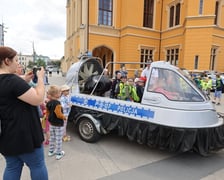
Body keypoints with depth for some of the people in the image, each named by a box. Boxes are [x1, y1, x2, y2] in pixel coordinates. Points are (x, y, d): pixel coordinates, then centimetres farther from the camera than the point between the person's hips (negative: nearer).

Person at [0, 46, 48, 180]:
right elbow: (38, 99, -24)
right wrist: (41, 78, -13)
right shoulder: (12, 80, -25)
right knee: (38, 166, 11)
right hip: (22, 134, -9)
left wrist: (24, 80, 11)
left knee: (12, 167, 23)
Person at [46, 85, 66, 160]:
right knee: (58, 139, 5)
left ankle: (51, 151, 36)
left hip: (51, 123, 8)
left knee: (52, 138, 22)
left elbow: (47, 113, 10)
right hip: (59, 124, -8)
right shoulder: (57, 103, -27)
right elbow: (59, 114, -28)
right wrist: (64, 117, -10)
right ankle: (59, 154, 17)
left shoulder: (48, 103, 1)